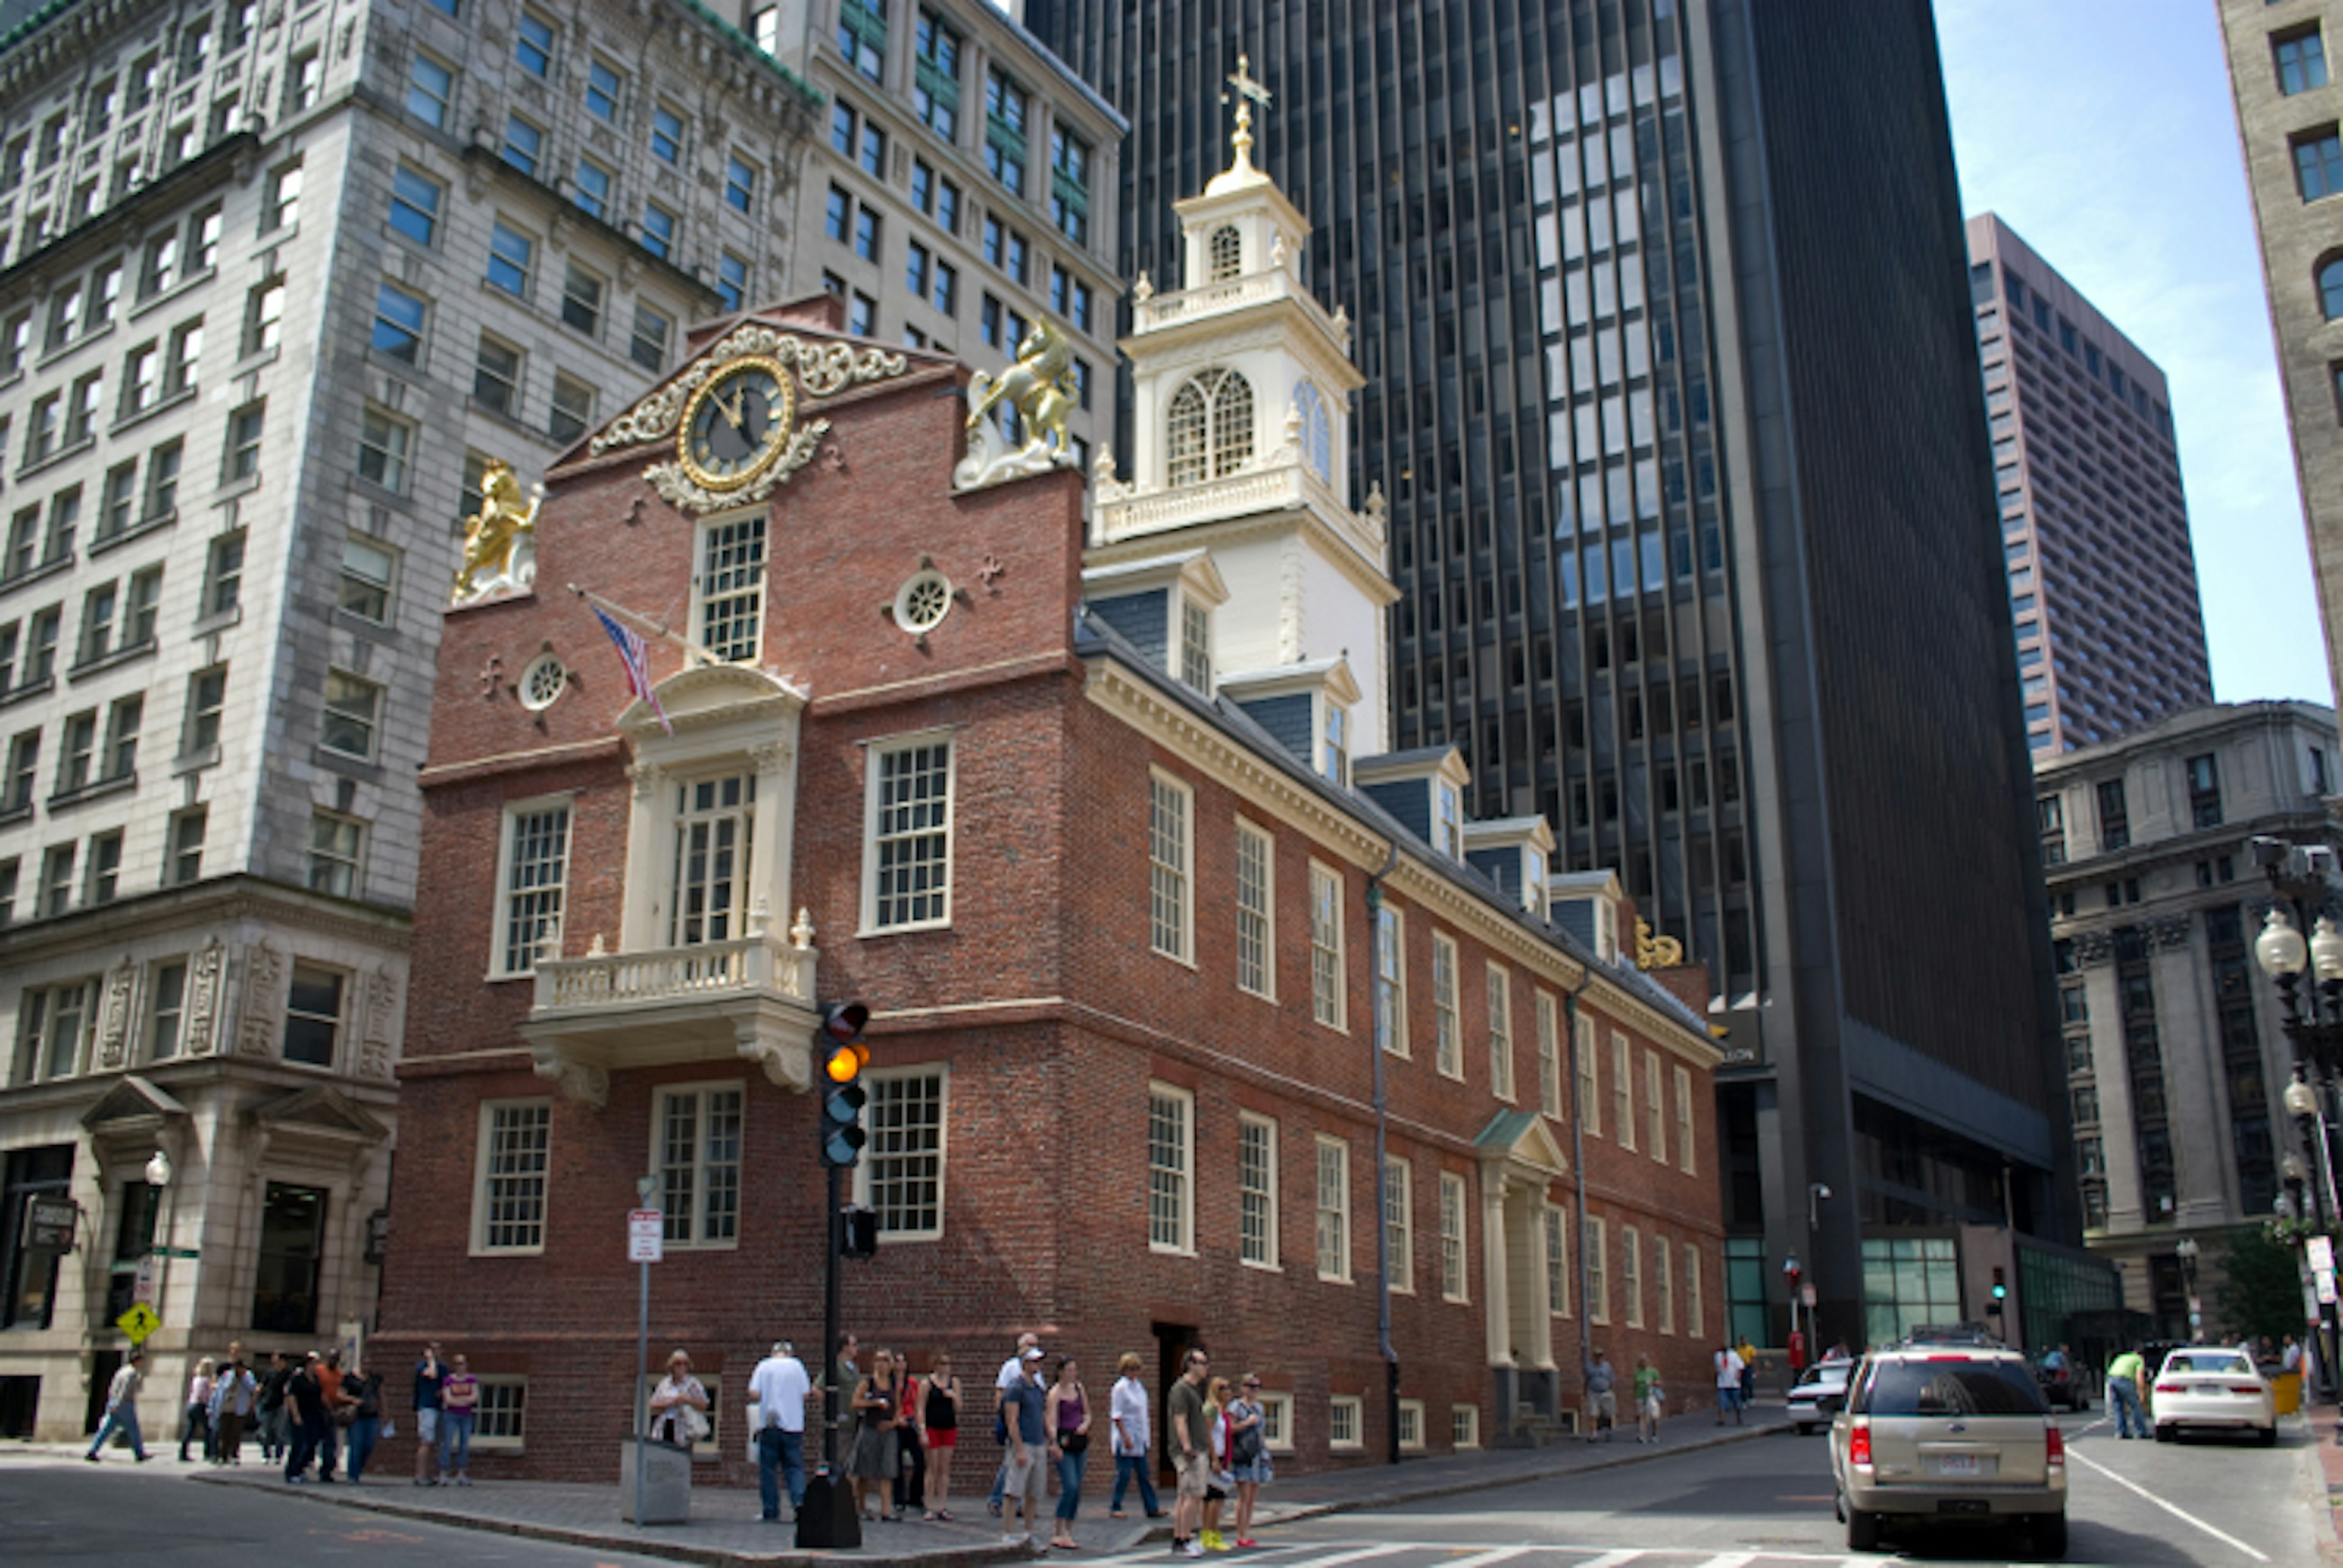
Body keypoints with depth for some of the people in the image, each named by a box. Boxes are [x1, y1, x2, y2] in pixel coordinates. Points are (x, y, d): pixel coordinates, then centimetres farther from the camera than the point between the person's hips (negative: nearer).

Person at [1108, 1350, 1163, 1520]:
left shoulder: (1138, 1385, 11)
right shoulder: (1120, 1388, -13)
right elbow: (1116, 1416, -15)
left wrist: (1144, 1437, 16)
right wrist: (1125, 1437, -20)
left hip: (1140, 1438, 8)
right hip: (1126, 1438, -8)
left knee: (1144, 1475, 10)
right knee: (1124, 1474, -2)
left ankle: (1152, 1508, 14)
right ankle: (1115, 1508, 8)